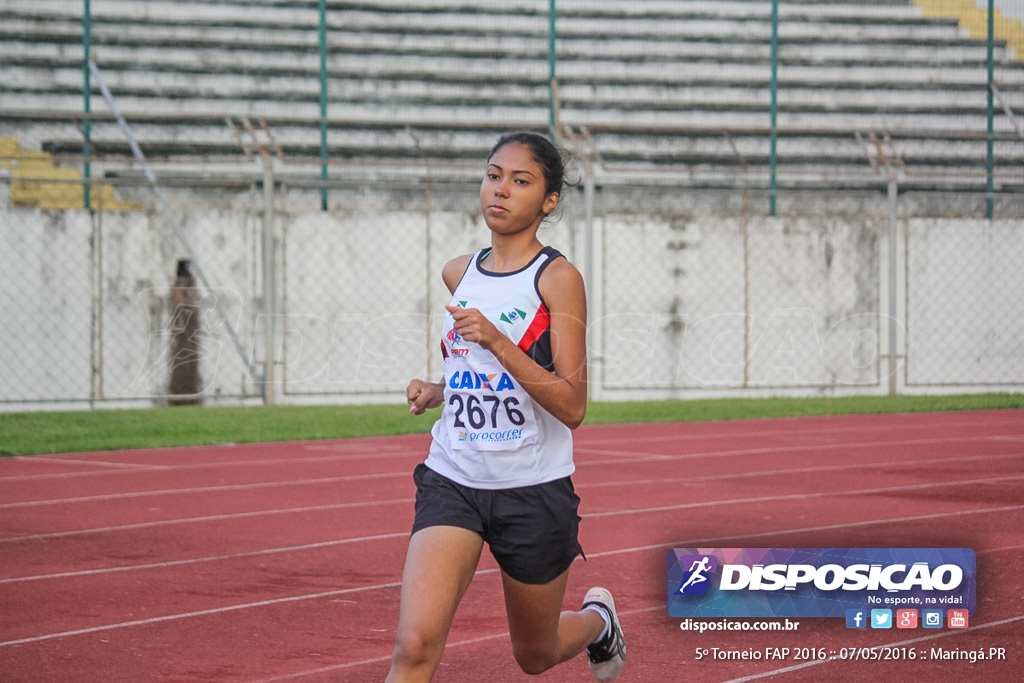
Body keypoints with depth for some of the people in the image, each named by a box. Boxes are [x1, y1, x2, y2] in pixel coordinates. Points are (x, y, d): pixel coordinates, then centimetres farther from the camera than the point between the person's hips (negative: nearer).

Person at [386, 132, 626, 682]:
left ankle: (596, 620, 52)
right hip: (452, 481, 3)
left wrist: (495, 340, -26)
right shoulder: (458, 274, 8)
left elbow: (572, 407, -17)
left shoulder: (558, 279, -10)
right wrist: (435, 391, 6)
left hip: (535, 491, -3)